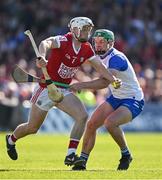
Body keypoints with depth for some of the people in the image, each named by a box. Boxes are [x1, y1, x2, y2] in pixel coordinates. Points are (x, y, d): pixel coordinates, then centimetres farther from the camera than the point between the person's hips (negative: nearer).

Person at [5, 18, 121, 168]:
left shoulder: (86, 49, 0)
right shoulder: (64, 41, -21)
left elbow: (99, 67, -1)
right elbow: (45, 44, -40)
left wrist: (113, 80, -19)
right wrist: (42, 57, -62)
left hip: (63, 90, 6)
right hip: (46, 88, -6)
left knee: (82, 116, -17)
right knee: (32, 128, 7)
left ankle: (70, 155, -17)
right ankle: (11, 139, 40)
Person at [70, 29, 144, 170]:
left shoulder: (117, 58, -26)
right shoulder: (102, 57, 2)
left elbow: (105, 82, -38)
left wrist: (82, 85, -43)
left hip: (133, 101, -9)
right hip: (115, 98, 9)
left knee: (110, 123, -31)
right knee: (91, 124, -2)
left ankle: (126, 155, -9)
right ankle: (82, 161, 9)